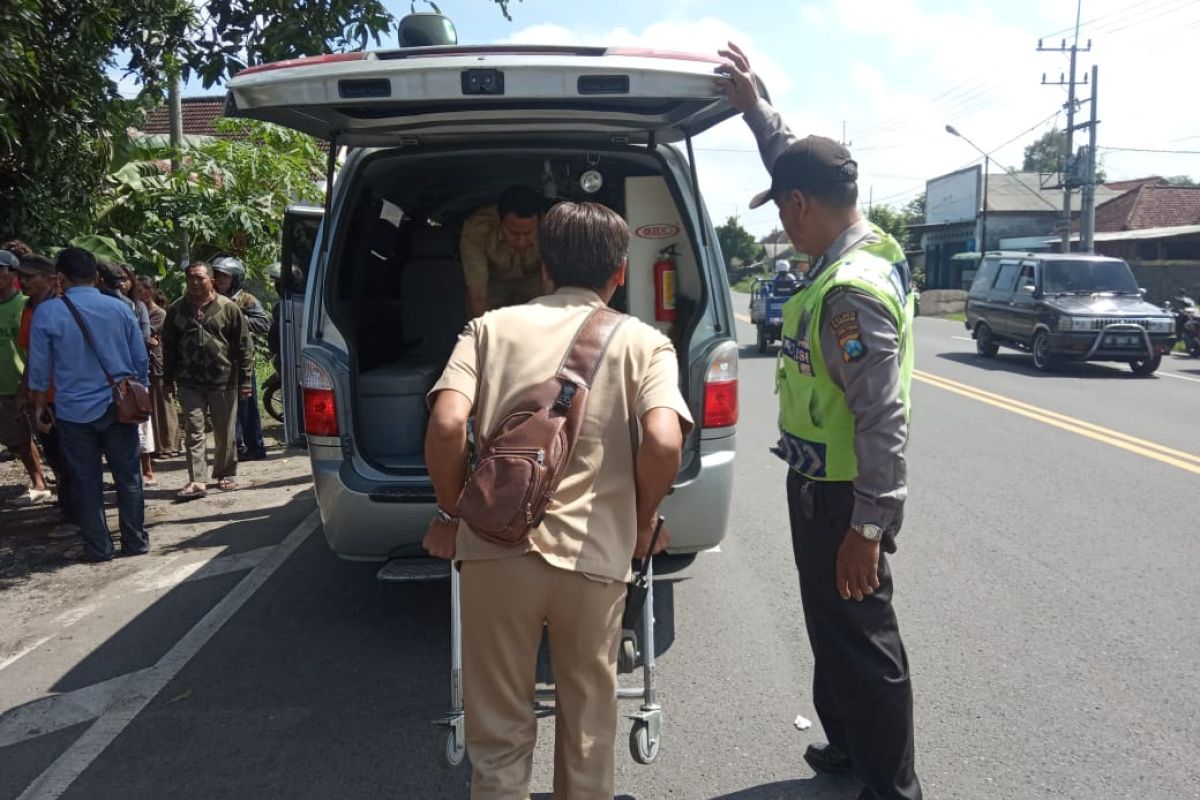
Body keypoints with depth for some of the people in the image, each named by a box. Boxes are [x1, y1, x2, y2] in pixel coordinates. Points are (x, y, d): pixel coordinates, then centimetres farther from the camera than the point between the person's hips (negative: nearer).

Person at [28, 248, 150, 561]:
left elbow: (39, 366, -1)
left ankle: (97, 547, 14)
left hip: (74, 411, -1)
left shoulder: (47, 312, -7)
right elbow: (141, 359, 3)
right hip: (118, 407, 1)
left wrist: (40, 405, 13)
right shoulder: (119, 308, -2)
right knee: (128, 476, 10)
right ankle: (135, 541, 15)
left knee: (86, 481, 8)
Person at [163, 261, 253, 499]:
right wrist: (168, 380, 11)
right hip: (189, 382, 2)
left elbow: (243, 345, -2)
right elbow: (169, 346, 13)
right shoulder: (177, 309, 7)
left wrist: (245, 380, -5)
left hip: (223, 381, -2)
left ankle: (226, 475, 24)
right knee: (194, 431, -2)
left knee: (225, 433, 8)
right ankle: (197, 481, -2)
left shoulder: (228, 308, -2)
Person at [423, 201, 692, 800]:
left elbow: (446, 426, -9)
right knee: (587, 732, 22)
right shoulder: (643, 341, 4)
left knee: (499, 733, 18)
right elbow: (663, 443, -13)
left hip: (495, 550, 1)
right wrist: (642, 523, 5)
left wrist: (450, 514, 7)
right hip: (596, 555, 0)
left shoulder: (493, 327, 6)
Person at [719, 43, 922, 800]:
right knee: (830, 625, 22)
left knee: (860, 637, 4)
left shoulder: (853, 289, -25)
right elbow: (799, 162, 22)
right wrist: (754, 106, 25)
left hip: (842, 496, -10)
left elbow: (884, 419, -27)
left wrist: (868, 527, -24)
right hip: (823, 485, 10)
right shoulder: (855, 248, 4)